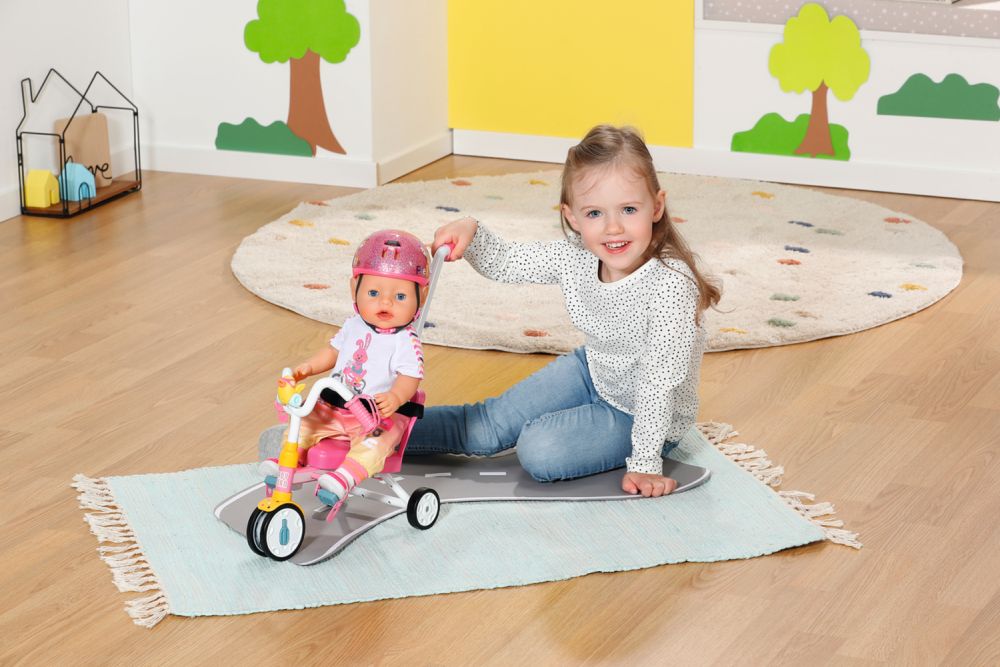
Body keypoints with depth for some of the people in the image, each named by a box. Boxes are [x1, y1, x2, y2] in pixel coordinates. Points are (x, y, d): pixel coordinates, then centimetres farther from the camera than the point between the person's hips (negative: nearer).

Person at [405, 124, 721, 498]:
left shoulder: (671, 285, -35)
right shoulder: (576, 257, -16)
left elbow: (660, 382, -31)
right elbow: (506, 263, -1)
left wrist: (645, 463, -28)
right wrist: (471, 233, -21)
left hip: (644, 415, -6)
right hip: (593, 373, 6)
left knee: (539, 452, -23)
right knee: (488, 426, 7)